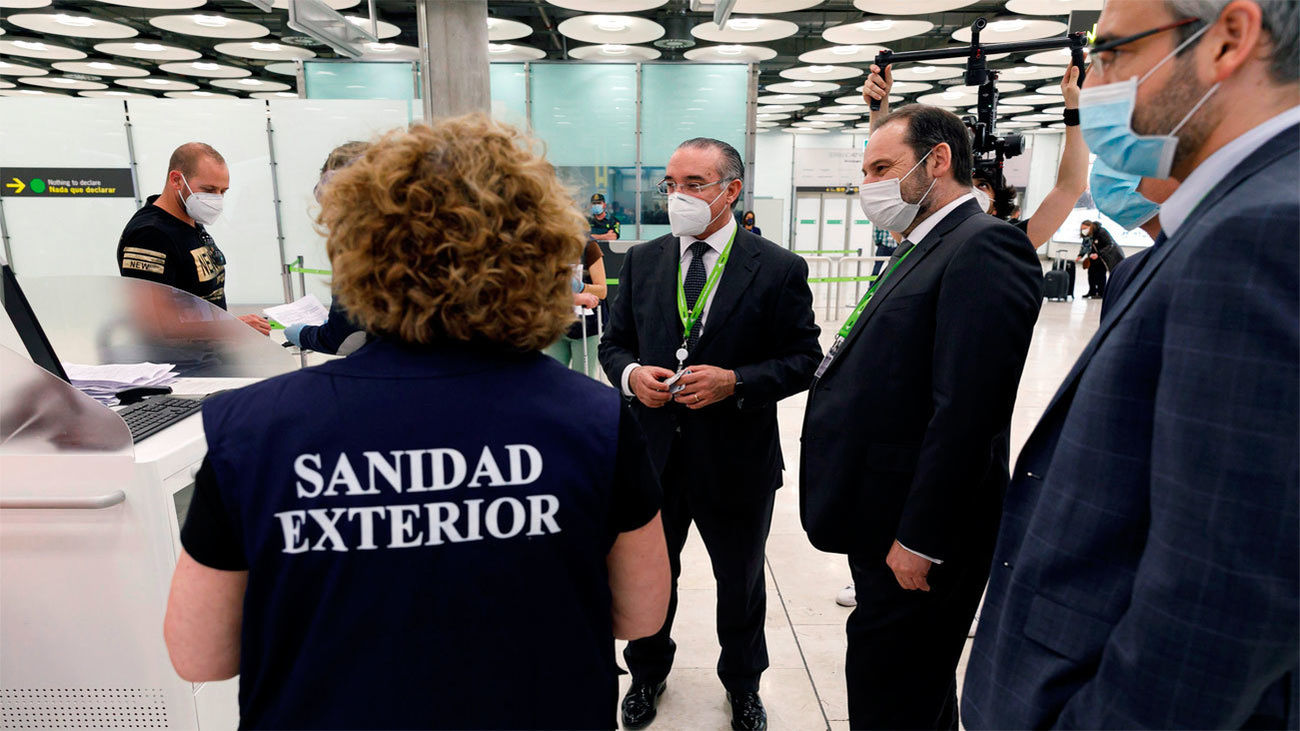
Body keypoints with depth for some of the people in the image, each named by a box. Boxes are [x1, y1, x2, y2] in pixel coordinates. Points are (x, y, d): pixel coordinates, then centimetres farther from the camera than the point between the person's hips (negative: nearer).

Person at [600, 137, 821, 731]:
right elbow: (613, 343, 8)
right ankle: (647, 673, 48)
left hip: (737, 459, -2)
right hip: (653, 454, 3)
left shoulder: (779, 269, -8)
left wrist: (734, 382, -22)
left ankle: (742, 682, 47)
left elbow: (804, 359, -7)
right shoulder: (641, 261, 2)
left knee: (740, 582, 19)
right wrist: (631, 374, -15)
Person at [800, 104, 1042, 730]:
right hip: (884, 523, 10)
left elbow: (966, 410, -25)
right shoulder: (922, 250, 15)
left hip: (917, 533, -10)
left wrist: (919, 540, -22)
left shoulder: (984, 248, -17)